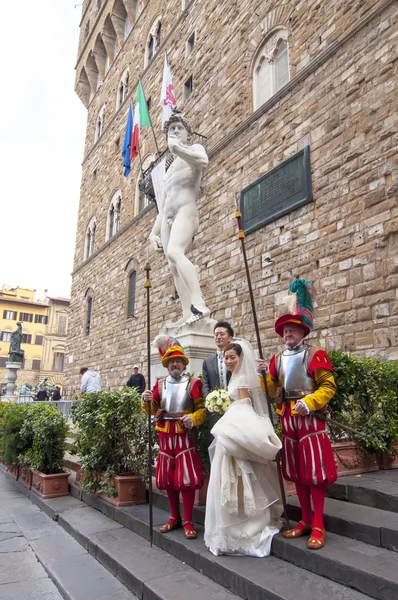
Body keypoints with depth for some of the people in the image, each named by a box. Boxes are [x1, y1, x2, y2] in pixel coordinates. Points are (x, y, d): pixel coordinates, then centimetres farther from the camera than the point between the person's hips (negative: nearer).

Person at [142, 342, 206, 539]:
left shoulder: (193, 383, -1)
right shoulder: (160, 384, 10)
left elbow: (202, 408, -7)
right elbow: (153, 409, 9)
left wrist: (193, 419, -25)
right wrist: (147, 401, -12)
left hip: (184, 433, -4)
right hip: (165, 434, 4)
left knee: (186, 477, -5)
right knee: (167, 477, 11)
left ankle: (188, 521, 9)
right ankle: (174, 517, 27)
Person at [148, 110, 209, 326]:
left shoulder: (194, 148, 13)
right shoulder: (170, 168, 33)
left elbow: (203, 161, -15)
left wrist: (177, 148, -8)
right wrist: (154, 231, 21)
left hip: (186, 210, -8)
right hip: (167, 217, 8)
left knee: (174, 252, -31)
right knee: (173, 266, -7)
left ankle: (198, 304, -38)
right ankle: (187, 314, -12)